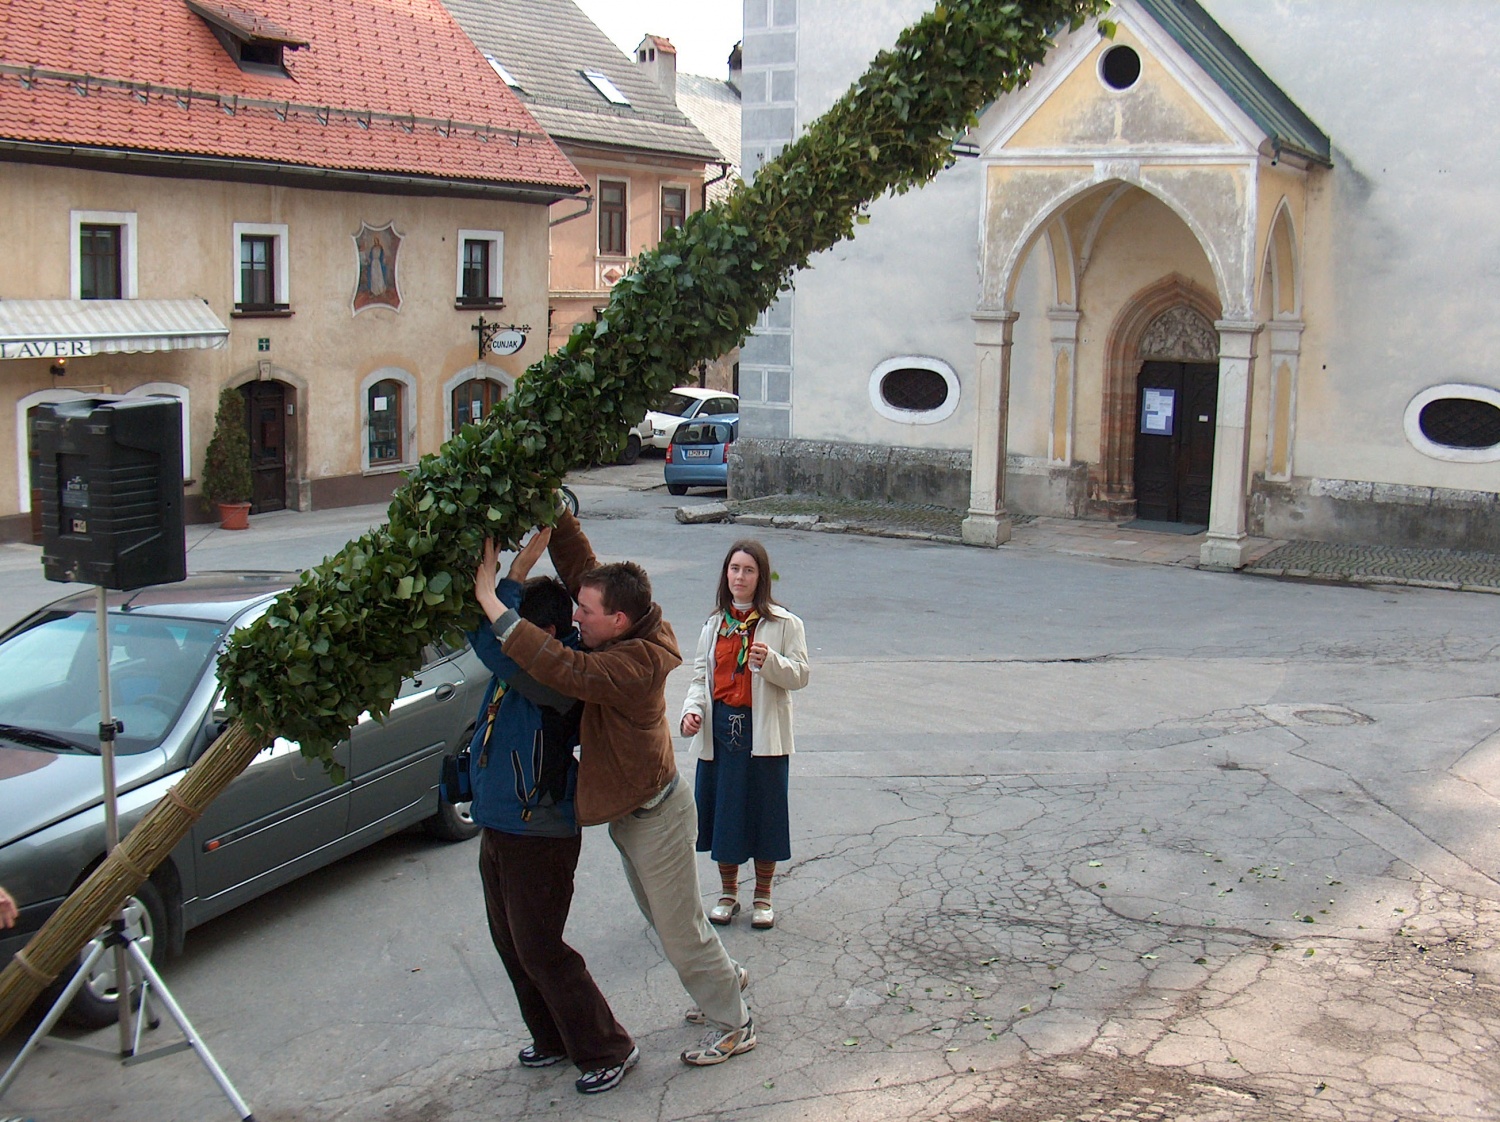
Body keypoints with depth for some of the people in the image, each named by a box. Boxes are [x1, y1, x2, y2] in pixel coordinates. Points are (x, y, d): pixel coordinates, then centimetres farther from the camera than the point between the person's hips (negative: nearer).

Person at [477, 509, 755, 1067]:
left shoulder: (636, 663, -33)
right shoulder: (627, 635, -7)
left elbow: (563, 669, -47)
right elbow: (578, 560, -2)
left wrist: (492, 603, -47)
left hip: (655, 816, -9)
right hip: (630, 810, 9)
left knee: (680, 928, 7)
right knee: (664, 917, 26)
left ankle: (733, 1025, 24)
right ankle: (724, 977, 47)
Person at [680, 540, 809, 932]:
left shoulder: (784, 624, -3)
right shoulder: (714, 625, 10)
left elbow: (800, 675, -7)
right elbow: (700, 675, 13)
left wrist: (770, 661, -26)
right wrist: (692, 709, -6)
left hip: (763, 732, -3)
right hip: (719, 730, 4)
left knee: (764, 813, 4)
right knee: (721, 811, 9)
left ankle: (762, 896, 22)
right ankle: (728, 892, 27)